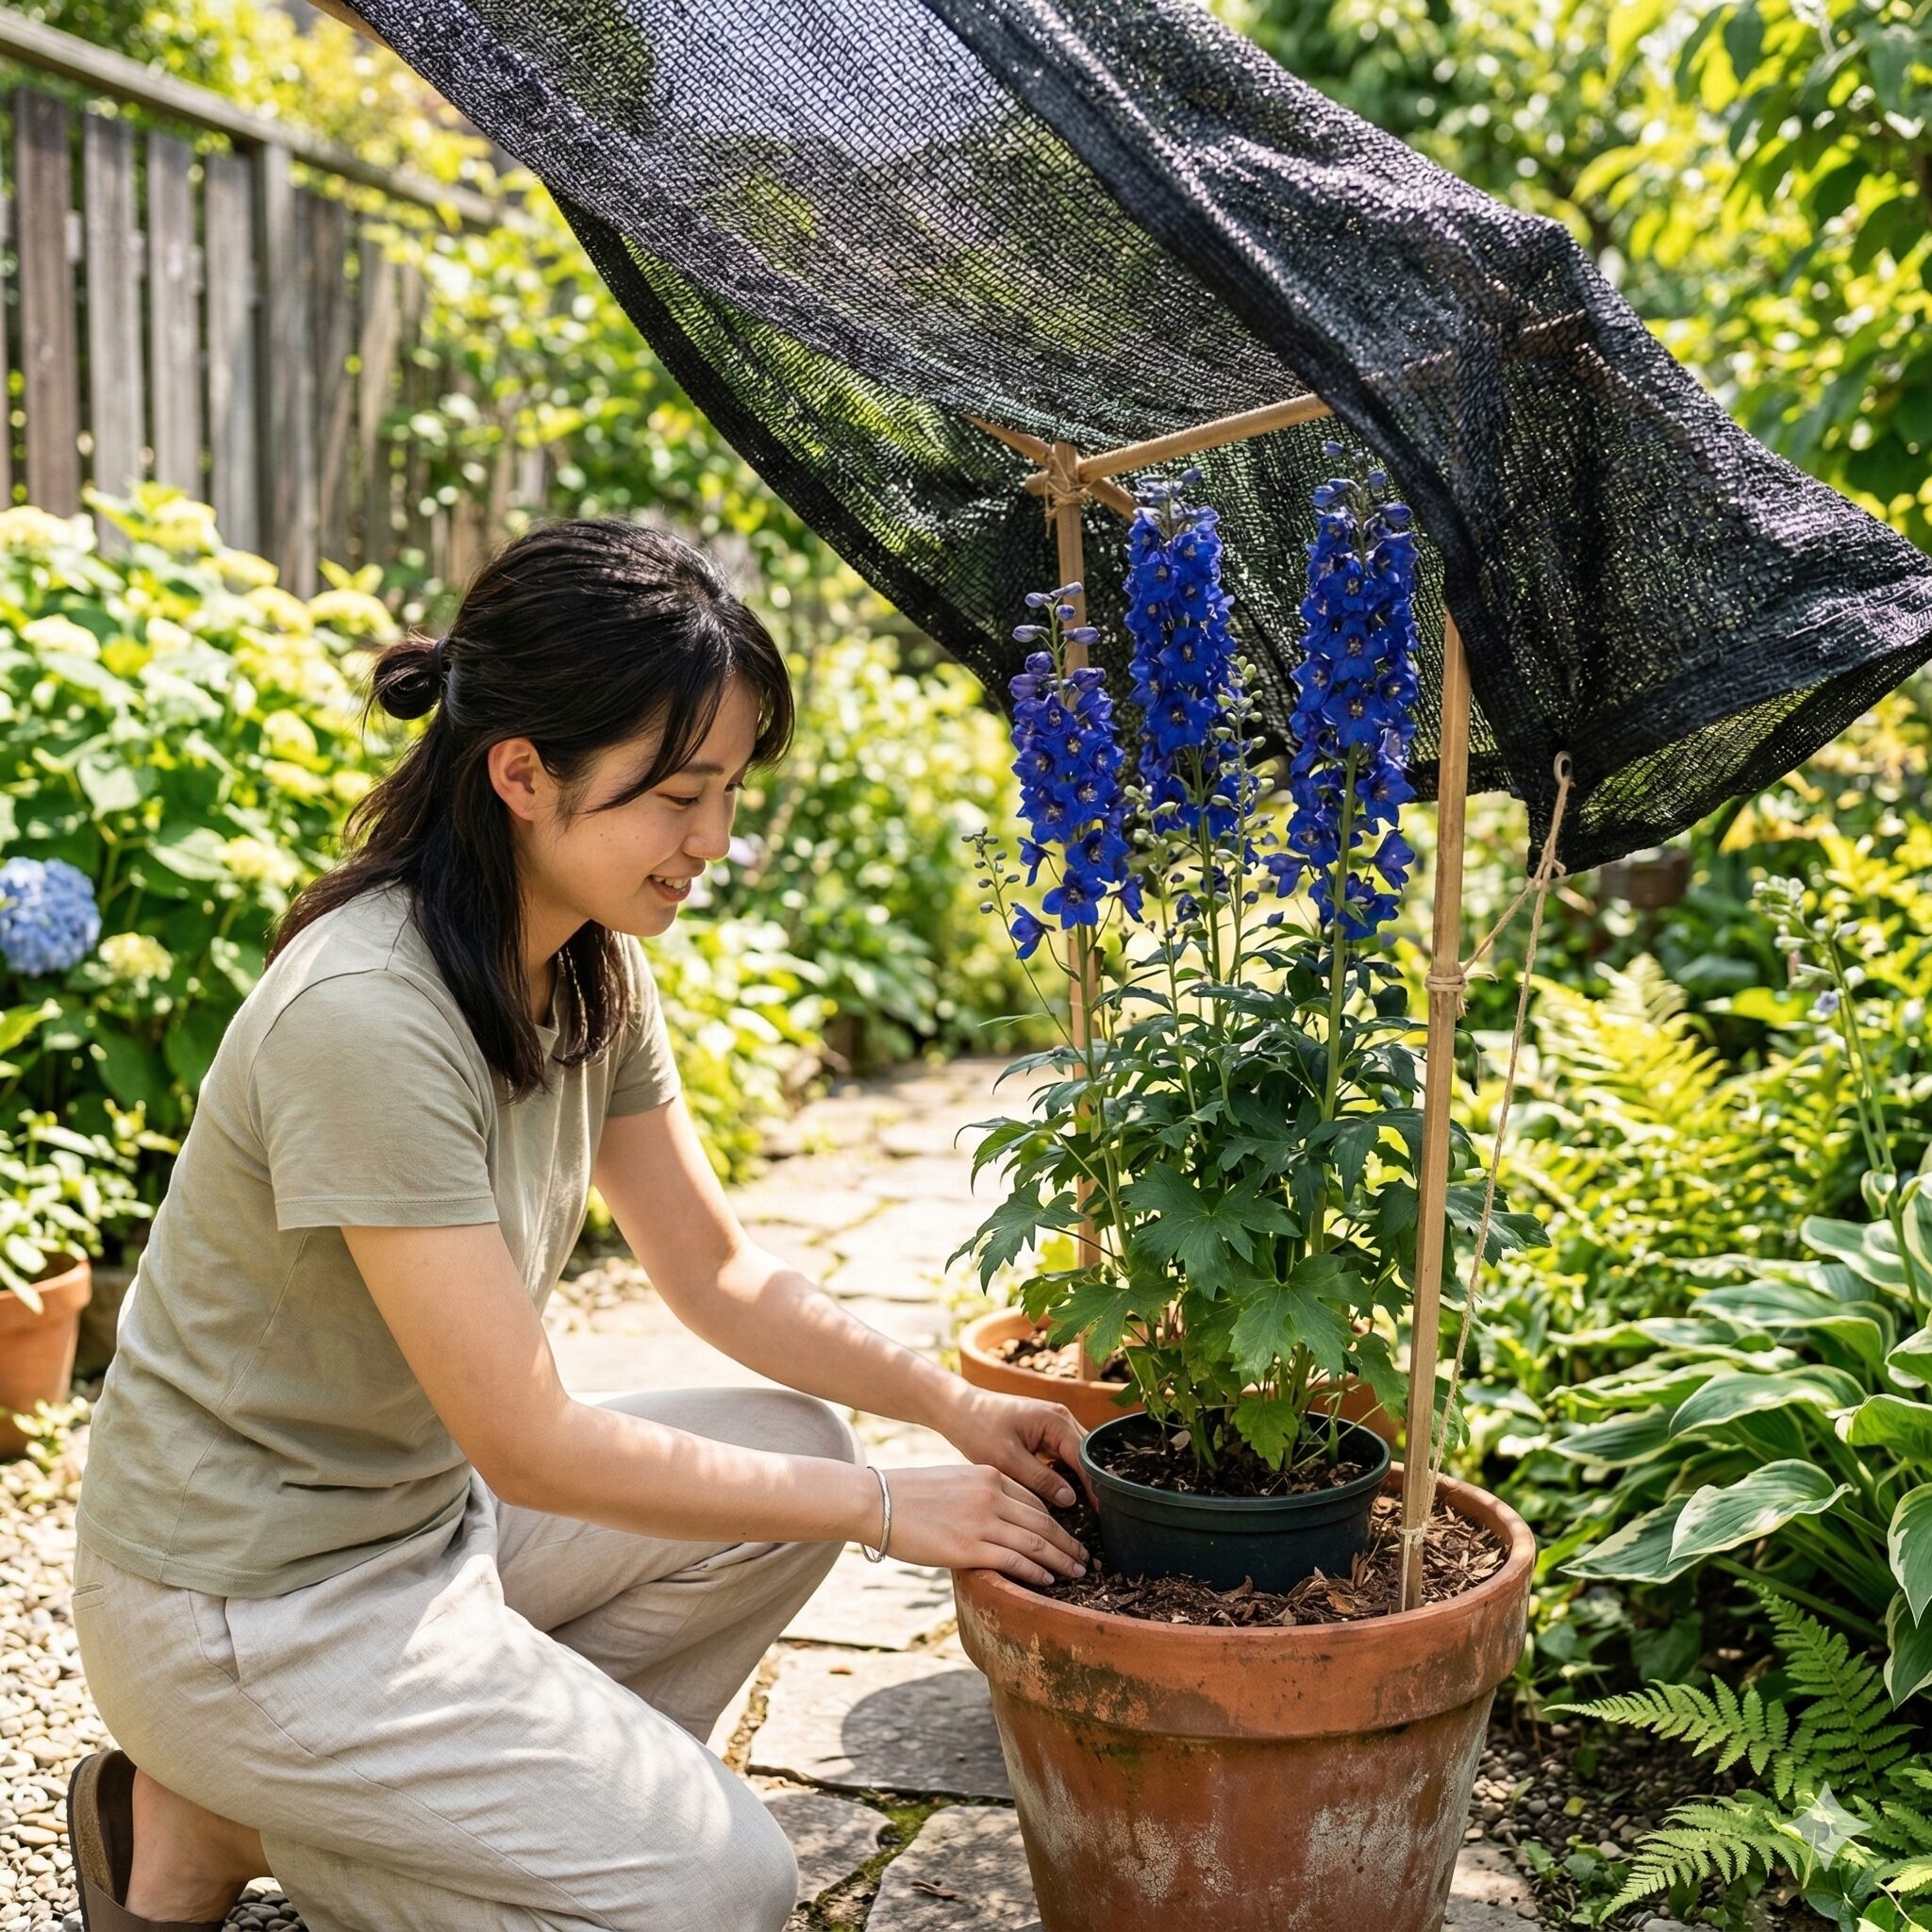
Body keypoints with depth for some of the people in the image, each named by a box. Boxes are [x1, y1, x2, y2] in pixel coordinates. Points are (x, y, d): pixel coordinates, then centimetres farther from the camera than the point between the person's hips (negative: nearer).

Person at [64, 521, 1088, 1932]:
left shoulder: (593, 968, -3)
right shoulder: (365, 1019, -30)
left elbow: (720, 1272, 7)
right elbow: (530, 1447, -27)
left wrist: (954, 1407, -6)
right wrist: (887, 1507, -20)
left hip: (425, 1500, 8)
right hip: (251, 1601, -8)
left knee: (804, 1450, 1)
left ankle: (501, 1784, 5)